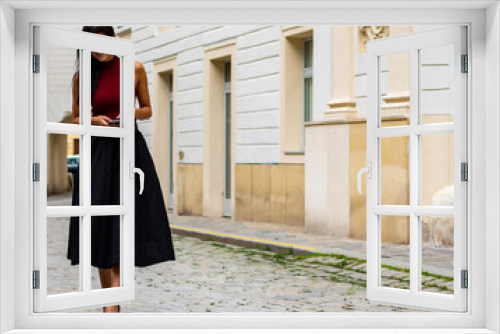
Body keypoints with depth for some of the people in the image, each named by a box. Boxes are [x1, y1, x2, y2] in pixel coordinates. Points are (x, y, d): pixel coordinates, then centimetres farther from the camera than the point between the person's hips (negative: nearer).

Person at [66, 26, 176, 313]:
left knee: (126, 222, -10)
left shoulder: (135, 69, 3)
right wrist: (95, 120, -9)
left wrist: (133, 112, -11)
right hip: (98, 152, 1)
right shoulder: (82, 76, 6)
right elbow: (77, 119, 13)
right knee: (101, 225, 0)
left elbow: (148, 110, 11)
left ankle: (112, 304, -9)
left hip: (131, 149, -1)